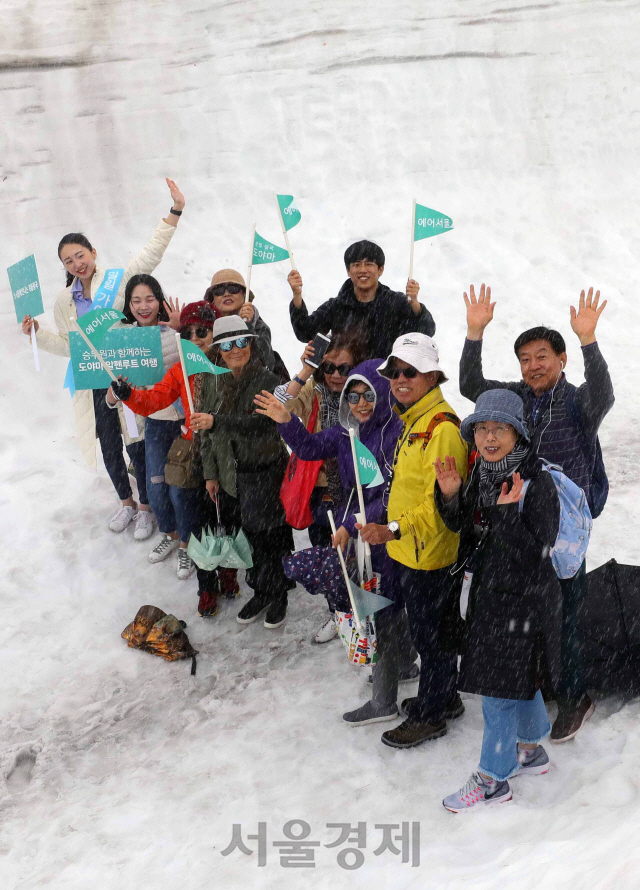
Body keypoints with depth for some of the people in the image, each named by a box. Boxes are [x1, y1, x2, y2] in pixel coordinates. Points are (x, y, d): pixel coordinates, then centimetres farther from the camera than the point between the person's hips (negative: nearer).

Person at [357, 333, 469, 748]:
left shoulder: (442, 427, -22)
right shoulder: (412, 421, 10)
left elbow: (440, 501, -27)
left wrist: (395, 529, -33)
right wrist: (394, 531, 20)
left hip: (429, 553, -9)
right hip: (410, 549, 9)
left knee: (430, 633, 6)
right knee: (429, 629, 22)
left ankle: (430, 716, 23)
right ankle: (445, 697, 39)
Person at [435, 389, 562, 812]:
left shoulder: (537, 483, -22)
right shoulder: (481, 473, 0)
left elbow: (535, 555, -23)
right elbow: (461, 525, 12)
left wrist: (506, 513, -33)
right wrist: (450, 495, -7)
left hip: (521, 600, -8)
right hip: (488, 591, 8)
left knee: (499, 686, 2)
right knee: (518, 678, 24)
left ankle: (493, 780, 19)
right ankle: (532, 750, 45)